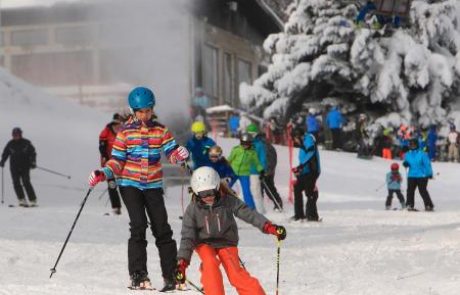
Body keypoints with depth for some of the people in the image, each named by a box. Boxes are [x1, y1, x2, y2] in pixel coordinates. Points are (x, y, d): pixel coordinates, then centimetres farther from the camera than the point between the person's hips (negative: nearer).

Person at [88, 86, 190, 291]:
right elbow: (117, 161, -2)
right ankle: (138, 275, -12)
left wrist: (179, 155, -27)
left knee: (162, 228, -2)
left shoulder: (160, 130, 4)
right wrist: (103, 174, -19)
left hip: (153, 184, 2)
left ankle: (171, 275, 4)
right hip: (130, 183, -2)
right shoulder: (125, 132, -2)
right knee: (138, 225, -15)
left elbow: (171, 153, -4)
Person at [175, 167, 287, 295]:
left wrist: (269, 226, -39)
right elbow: (187, 237, -13)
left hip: (226, 242, -1)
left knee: (236, 273, -18)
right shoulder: (193, 209, -14)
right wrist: (182, 262, -21)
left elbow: (248, 213, -24)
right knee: (211, 264, -29)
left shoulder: (228, 201, -17)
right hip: (204, 243, 1)